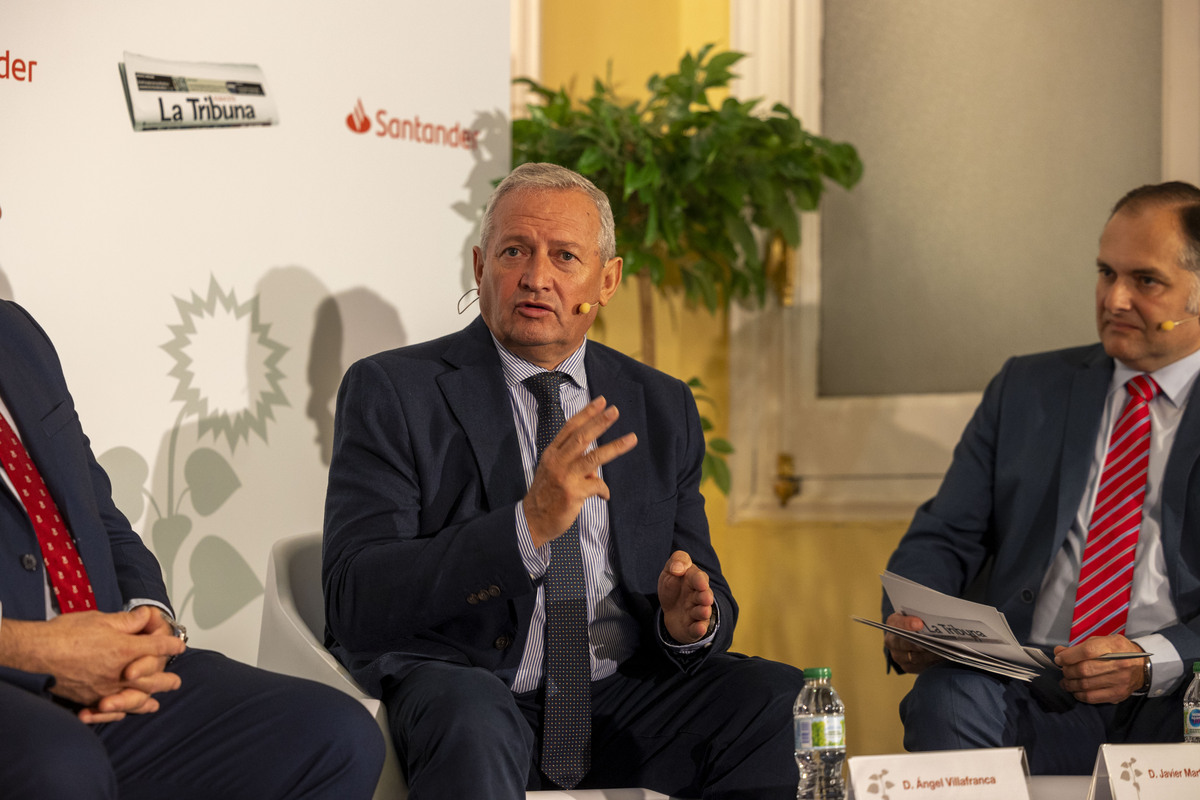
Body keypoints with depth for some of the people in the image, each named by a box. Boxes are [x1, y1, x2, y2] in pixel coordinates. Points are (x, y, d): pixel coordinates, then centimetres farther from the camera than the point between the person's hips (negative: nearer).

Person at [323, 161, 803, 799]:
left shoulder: (661, 407, 13)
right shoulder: (392, 393, -2)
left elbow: (707, 595, 16)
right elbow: (353, 602, -14)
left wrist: (689, 620, -10)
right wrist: (528, 524, -26)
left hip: (620, 691, 5)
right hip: (450, 687, -5)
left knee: (785, 703, -21)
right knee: (472, 719, -39)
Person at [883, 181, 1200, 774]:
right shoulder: (1027, 389, 20)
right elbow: (943, 539, 16)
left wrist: (1149, 663, -20)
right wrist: (908, 625, -7)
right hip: (1025, 697, 2)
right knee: (945, 699, -32)